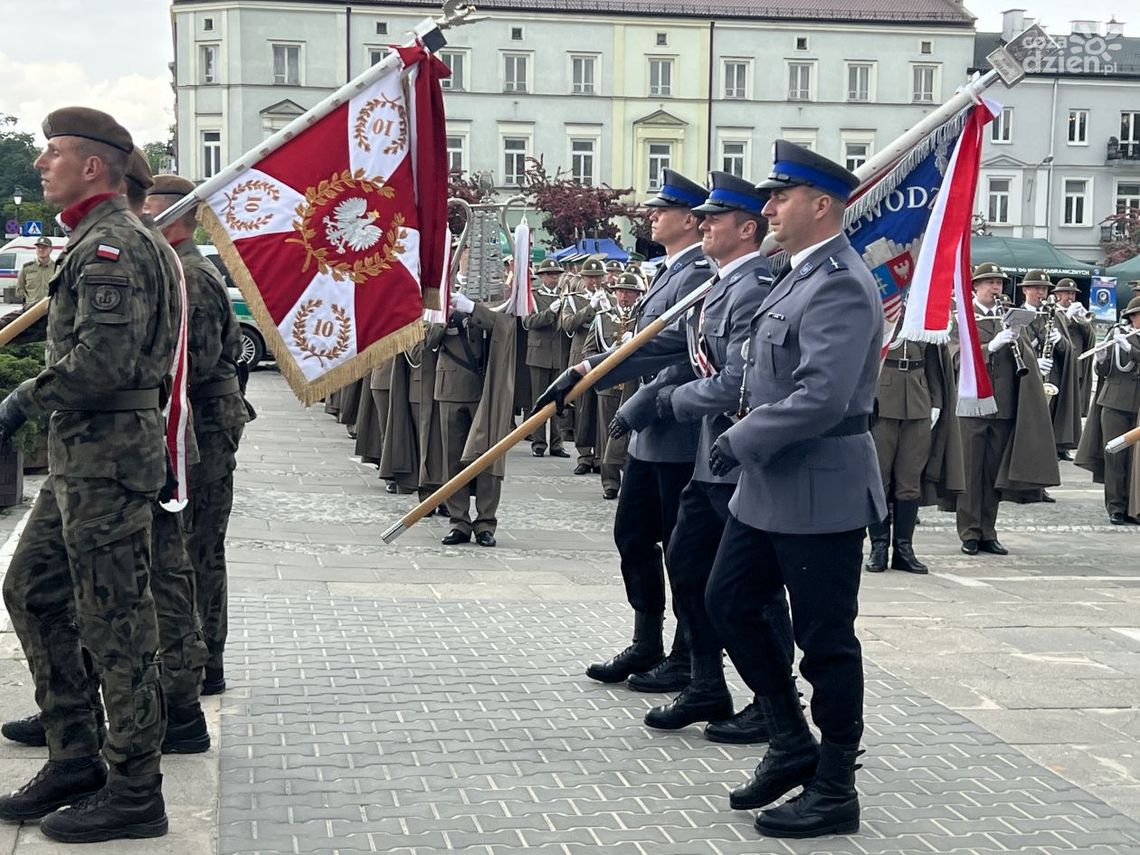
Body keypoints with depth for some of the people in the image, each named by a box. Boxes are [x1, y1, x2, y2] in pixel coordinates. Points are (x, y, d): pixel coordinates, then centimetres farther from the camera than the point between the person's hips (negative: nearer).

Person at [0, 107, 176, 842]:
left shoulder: (113, 245, -15)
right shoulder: (97, 240, 18)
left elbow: (102, 359, -25)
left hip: (107, 456, -11)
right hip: (82, 455, 11)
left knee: (115, 618, -4)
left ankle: (135, 794, 5)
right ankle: (77, 758, 23)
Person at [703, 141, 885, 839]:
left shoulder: (839, 284, -19)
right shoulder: (805, 274, 13)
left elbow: (821, 398, -28)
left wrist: (740, 443, -19)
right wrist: (746, 447, 11)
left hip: (820, 494, -10)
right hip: (770, 487, 10)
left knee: (825, 640, 1)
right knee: (730, 601, 16)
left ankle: (834, 791, 14)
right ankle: (793, 744, 27)